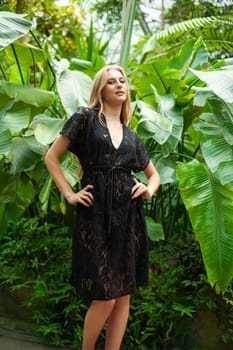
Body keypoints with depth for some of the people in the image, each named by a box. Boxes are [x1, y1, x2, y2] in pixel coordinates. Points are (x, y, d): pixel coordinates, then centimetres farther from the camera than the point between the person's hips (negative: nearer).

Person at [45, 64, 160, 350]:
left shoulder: (131, 136, 16)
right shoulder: (85, 118, 3)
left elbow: (154, 174, 27)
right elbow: (51, 157, 2)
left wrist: (149, 190, 6)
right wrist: (69, 194, -4)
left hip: (128, 214, 5)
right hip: (96, 214, -5)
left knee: (123, 296, 5)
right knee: (105, 297, -5)